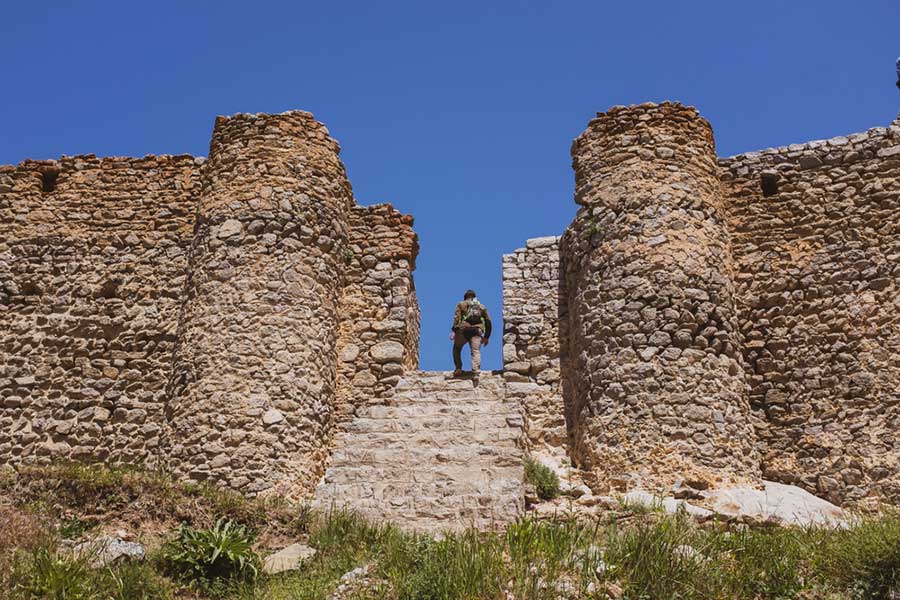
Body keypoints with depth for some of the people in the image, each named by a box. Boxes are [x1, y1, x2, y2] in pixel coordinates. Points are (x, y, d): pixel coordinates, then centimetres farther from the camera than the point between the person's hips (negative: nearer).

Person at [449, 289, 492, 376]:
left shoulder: (461, 304, 15)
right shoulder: (482, 307, 23)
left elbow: (457, 318, -1)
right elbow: (488, 321, 18)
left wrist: (453, 331, -8)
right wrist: (486, 336, 20)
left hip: (463, 330, -1)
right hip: (477, 331, 1)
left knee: (457, 349, 18)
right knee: (476, 351, -3)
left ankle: (458, 368, 5)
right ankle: (476, 370, -23)